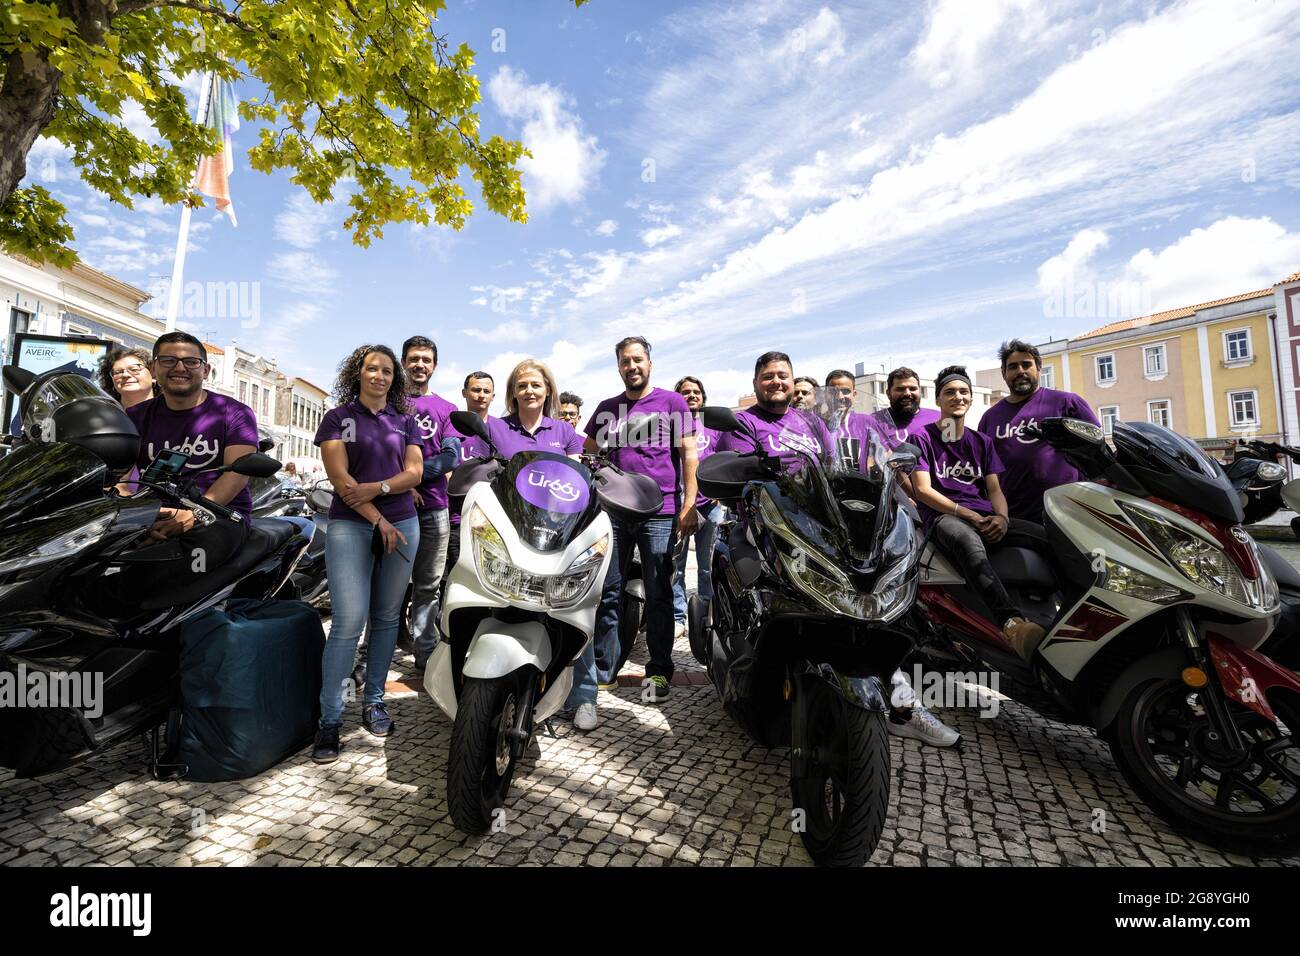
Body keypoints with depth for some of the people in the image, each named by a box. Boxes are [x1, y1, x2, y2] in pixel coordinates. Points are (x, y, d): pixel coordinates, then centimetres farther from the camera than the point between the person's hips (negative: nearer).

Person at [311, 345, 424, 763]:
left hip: (402, 524, 3)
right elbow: (340, 478, -4)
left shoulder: (405, 421, 13)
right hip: (350, 526, -3)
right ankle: (330, 719, -1)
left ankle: (374, 700, 21)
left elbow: (414, 472, 4)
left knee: (386, 617, 8)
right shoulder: (337, 418, 6)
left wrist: (377, 488, -14)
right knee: (349, 620, -11)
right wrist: (379, 520, -11)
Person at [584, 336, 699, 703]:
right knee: (607, 594, 7)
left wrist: (689, 505, -9)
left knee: (658, 596, 4)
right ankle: (604, 671, 19)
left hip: (659, 513, -3)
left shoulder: (672, 402, 5)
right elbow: (587, 453, 22)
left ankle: (659, 672, 16)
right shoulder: (607, 408, 15)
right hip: (613, 512, 4)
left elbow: (689, 454, 0)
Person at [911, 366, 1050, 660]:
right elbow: (923, 490, -2)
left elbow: (995, 489, 16)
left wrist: (1002, 517, -8)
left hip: (985, 517, 6)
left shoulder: (982, 441, 25)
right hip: (943, 517, -6)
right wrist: (968, 515, -13)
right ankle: (1012, 623, -62)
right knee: (968, 540, -42)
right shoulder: (923, 437, 9)